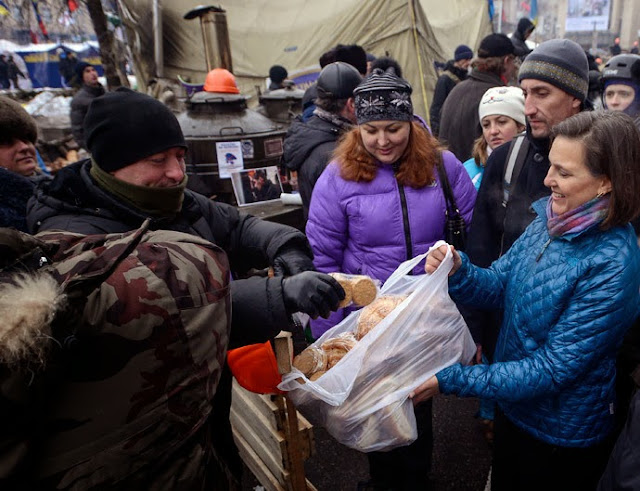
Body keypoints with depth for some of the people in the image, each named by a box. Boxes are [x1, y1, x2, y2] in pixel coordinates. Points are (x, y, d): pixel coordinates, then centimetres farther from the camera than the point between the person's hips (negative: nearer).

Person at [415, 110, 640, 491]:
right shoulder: (549, 222, -9)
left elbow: (553, 369, -28)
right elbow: (499, 285, -3)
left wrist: (450, 381, -30)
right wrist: (457, 269, -24)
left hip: (563, 435, -5)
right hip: (513, 407, 6)